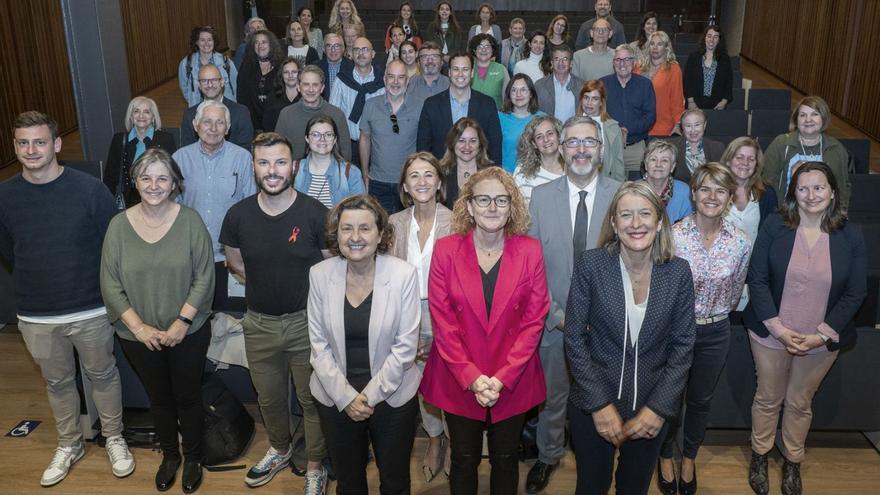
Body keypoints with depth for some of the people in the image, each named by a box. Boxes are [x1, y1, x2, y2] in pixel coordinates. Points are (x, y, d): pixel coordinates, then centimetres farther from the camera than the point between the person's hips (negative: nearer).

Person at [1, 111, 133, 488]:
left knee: (102, 375, 15)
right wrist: (37, 284, 11)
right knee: (57, 383, 20)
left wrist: (97, 287, -1)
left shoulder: (90, 189, -14)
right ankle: (69, 446, 41)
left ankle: (114, 439, 36)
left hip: (90, 311, -2)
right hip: (36, 317, 3)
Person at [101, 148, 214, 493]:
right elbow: (110, 284, -6)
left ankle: (192, 458, 37)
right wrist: (139, 327, -13)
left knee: (188, 397, 15)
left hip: (188, 333, -2)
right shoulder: (119, 225, -6)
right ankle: (169, 455, 42)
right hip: (139, 336, 2)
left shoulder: (190, 221, -11)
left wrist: (182, 322, -17)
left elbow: (204, 277, -11)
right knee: (159, 399, 20)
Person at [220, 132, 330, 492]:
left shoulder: (315, 213, -15)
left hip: (306, 322, -3)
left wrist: (304, 291, -6)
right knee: (269, 398, 22)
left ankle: (315, 466, 33)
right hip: (260, 323, 3)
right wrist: (268, 284, 7)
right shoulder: (238, 215, -6)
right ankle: (279, 450, 48)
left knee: (312, 399, 11)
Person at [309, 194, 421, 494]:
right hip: (335, 398, 2)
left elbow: (405, 346, -12)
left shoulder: (404, 274, -14)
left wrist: (370, 395, -13)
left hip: (393, 397, -2)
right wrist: (345, 396, -10)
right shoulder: (319, 274, -7)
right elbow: (319, 344, -4)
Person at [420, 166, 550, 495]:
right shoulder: (445, 250, -7)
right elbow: (442, 322, -7)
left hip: (513, 381, 1)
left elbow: (534, 320, -6)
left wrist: (502, 379, -13)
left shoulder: (530, 251, -5)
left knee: (505, 459, 15)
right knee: (464, 459, 13)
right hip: (459, 381, 0)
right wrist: (472, 378, -14)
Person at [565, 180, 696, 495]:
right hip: (592, 405, -1)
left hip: (651, 408, 2)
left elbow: (683, 345, -3)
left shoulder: (678, 272, -8)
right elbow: (574, 339, -10)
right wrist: (600, 404, -13)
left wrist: (659, 407, -9)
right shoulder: (590, 265, -13)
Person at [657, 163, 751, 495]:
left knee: (701, 400, 20)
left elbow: (735, 292, 7)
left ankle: (689, 459, 43)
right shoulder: (672, 235, -18)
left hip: (715, 333, 3)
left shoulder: (741, 242, -9)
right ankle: (665, 457, 39)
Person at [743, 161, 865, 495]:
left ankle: (792, 462, 38)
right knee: (768, 398, 15)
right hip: (771, 334, -1)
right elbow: (757, 279, -10)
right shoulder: (774, 226, -10)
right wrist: (778, 328, -15)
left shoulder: (851, 236, -6)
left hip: (822, 340, 1)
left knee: (800, 402, 17)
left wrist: (821, 335, -13)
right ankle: (759, 456, 37)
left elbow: (855, 294, -5)